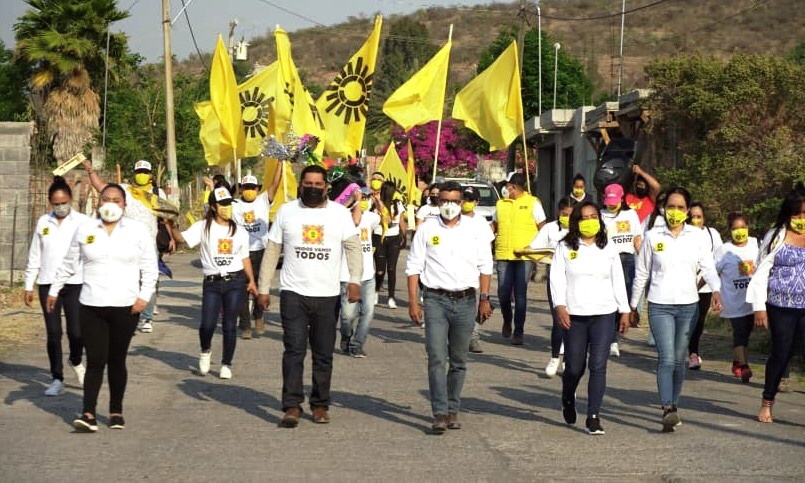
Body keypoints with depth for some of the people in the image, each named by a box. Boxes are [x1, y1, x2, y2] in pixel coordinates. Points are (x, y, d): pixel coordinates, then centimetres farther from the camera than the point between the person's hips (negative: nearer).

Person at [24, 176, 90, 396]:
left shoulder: (82, 221, -2)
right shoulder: (43, 222, 8)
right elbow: (34, 256, 12)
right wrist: (29, 285, 10)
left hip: (75, 284, -3)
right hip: (48, 285, 3)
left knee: (76, 331, -5)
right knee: (53, 333, 4)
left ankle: (76, 361, 27)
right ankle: (57, 379, 13)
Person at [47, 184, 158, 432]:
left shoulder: (138, 231, 3)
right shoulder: (85, 229, 7)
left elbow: (150, 268, 5)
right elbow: (69, 264, 15)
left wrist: (144, 295, -5)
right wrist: (54, 290, 16)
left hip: (125, 308, 0)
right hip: (91, 306, 1)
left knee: (117, 361, 7)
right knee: (95, 360, -6)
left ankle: (116, 411, 18)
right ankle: (88, 413, -7)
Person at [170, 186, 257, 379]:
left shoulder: (239, 231, 10)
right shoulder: (203, 227, 1)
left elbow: (245, 258, 15)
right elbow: (182, 238, -11)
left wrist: (251, 280, 7)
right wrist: (173, 226, -30)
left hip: (236, 282, 2)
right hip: (212, 282, -2)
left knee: (230, 325, 1)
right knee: (207, 324, -10)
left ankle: (226, 364, 15)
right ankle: (205, 351, 23)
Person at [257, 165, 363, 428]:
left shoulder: (340, 213, 5)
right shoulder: (286, 211, 6)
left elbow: (353, 246, -3)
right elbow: (272, 251, 8)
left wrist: (355, 279, -18)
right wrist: (264, 288, 3)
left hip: (328, 295, 1)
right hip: (293, 293, -1)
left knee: (324, 354, 7)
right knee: (294, 350, -8)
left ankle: (320, 404, 17)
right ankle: (292, 406, -6)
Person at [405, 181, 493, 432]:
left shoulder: (474, 229, 5)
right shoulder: (427, 229, 2)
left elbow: (485, 266, 9)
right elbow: (414, 267, 3)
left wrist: (484, 299, 3)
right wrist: (413, 302, -3)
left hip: (465, 300, 2)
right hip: (436, 300, -2)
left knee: (459, 361, 9)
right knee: (437, 358, -11)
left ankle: (453, 410, 18)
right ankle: (440, 413, -12)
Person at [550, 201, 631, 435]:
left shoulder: (609, 248, 11)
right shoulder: (565, 248, 5)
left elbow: (618, 281, 13)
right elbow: (557, 278, -1)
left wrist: (625, 311, 10)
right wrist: (559, 305, -14)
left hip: (604, 314, 1)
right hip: (574, 315, -1)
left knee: (598, 366, -7)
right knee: (574, 367, 4)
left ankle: (593, 416, -3)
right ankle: (568, 400, 36)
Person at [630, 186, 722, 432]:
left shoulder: (698, 236, 4)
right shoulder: (653, 236, 3)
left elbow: (708, 267, -4)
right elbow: (641, 274, 9)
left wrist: (716, 290, -23)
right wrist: (633, 306, 13)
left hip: (688, 305, 2)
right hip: (660, 306, -2)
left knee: (679, 360, 11)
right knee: (667, 358, -15)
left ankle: (673, 405, 26)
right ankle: (668, 410, -22)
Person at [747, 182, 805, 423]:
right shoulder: (776, 237, 1)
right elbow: (762, 271, 1)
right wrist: (759, 307, -3)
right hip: (781, 307, 0)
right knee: (780, 354, 9)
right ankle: (767, 403, 27)